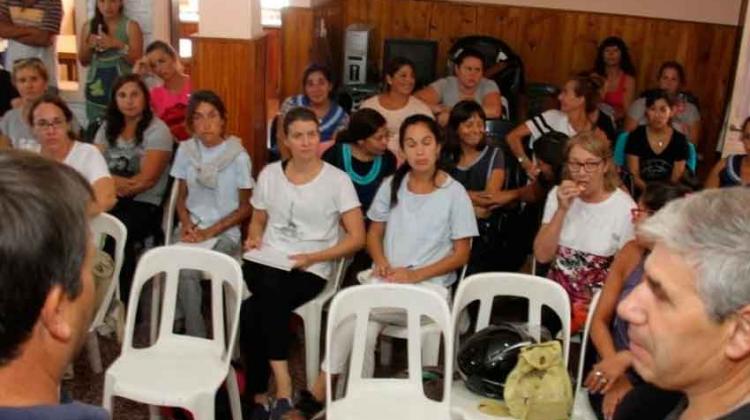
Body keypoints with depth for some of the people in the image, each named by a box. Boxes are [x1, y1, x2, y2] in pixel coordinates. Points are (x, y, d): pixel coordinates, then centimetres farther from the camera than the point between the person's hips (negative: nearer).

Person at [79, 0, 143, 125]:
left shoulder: (130, 26, -2)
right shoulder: (88, 26, 8)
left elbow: (137, 61, -7)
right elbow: (83, 61, 13)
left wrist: (118, 45, -20)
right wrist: (89, 47, -7)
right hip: (96, 88, 4)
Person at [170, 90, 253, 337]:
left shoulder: (238, 155, -5)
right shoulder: (186, 150, 7)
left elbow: (246, 207, -2)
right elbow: (181, 196, 14)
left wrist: (211, 232, -12)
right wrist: (186, 224, -6)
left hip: (224, 231, -3)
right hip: (191, 226, 3)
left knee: (185, 270, -29)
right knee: (183, 269, -29)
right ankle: (196, 339, -13)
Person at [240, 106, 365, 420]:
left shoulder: (337, 180, -2)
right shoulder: (269, 174, 10)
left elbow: (357, 238, -4)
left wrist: (312, 257, -13)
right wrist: (254, 239, 0)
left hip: (310, 270, -3)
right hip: (266, 262, 3)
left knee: (254, 310, -30)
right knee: (260, 304, -32)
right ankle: (283, 390, -23)